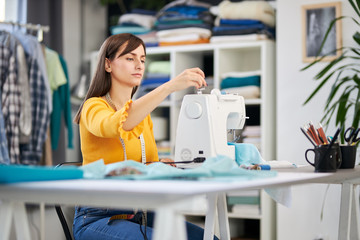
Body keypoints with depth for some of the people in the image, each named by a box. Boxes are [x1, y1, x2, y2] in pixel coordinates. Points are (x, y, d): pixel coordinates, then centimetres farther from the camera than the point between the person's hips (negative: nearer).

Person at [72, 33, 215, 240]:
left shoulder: (143, 114, 16)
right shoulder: (94, 107, -8)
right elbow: (114, 125, -33)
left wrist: (167, 163, -11)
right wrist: (170, 86, -38)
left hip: (138, 215, 7)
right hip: (98, 218, -7)